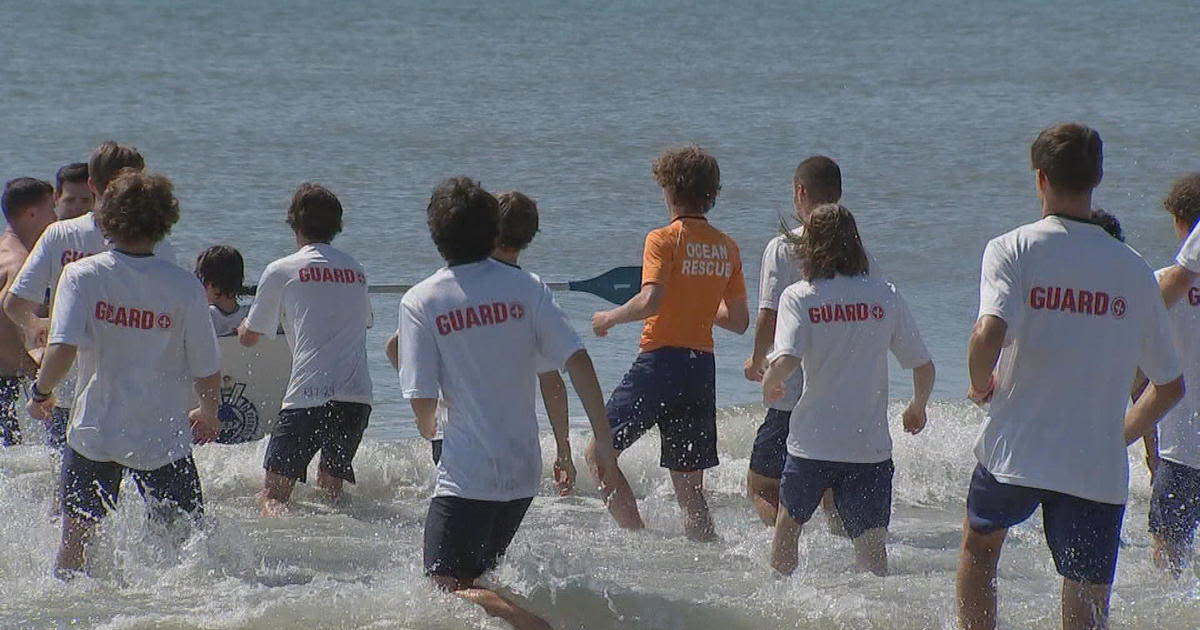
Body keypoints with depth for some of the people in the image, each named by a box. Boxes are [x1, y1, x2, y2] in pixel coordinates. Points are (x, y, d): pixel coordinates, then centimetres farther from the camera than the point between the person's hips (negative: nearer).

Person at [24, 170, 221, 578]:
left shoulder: (82, 276, -9)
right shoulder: (184, 287, -8)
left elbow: (63, 350, -19)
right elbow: (207, 372, -5)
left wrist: (41, 393, 0)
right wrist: (208, 416, 15)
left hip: (94, 435, 1)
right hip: (164, 438, -1)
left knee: (75, 546, 13)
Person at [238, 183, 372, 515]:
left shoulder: (281, 271, 4)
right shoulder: (356, 270, 18)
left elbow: (249, 337, 15)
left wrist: (242, 326, 39)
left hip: (308, 397, -5)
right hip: (358, 395, 5)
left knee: (272, 496, -3)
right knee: (331, 486, 19)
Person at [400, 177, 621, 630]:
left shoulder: (420, 301, -6)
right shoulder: (525, 287, 3)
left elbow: (422, 397, -7)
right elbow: (576, 360, -4)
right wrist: (603, 439, 1)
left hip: (466, 474, -5)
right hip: (523, 471, 5)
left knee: (448, 590, -8)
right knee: (475, 574, 22)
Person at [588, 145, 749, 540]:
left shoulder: (664, 240, -8)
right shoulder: (726, 248, 10)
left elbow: (650, 301, -21)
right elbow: (739, 322, 14)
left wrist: (610, 318, -4)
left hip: (662, 358, -6)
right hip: (703, 366, 6)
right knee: (690, 486, 11)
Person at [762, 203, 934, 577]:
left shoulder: (799, 297, -5)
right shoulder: (885, 296, 2)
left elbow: (786, 361, -20)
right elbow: (924, 367, 5)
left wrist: (770, 384, 3)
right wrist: (918, 408, 24)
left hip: (813, 443, -1)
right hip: (871, 447, 1)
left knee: (788, 524, 23)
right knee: (872, 549, -1)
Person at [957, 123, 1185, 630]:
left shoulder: (1012, 250, -5)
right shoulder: (1133, 270, 5)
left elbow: (989, 335, -23)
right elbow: (1169, 385, 12)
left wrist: (981, 384, -2)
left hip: (1016, 454, -1)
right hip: (1099, 469, 1)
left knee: (979, 545, 30)